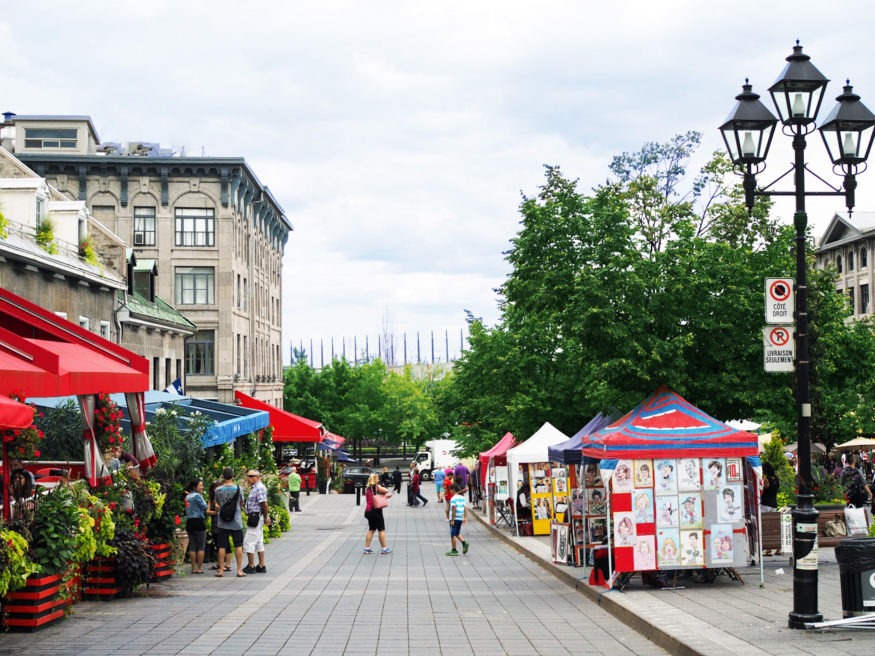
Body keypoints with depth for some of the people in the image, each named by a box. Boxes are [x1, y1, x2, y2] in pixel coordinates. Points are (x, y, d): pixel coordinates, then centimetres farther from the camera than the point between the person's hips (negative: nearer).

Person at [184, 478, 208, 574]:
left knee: (192, 546, 8)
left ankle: (193, 568, 8)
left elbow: (187, 510, 16)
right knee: (201, 546, -1)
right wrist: (202, 497, 4)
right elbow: (204, 507, -10)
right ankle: (199, 568, -2)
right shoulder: (197, 495, -10)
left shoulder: (187, 497, 14)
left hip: (189, 522, 7)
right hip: (198, 521, -7)